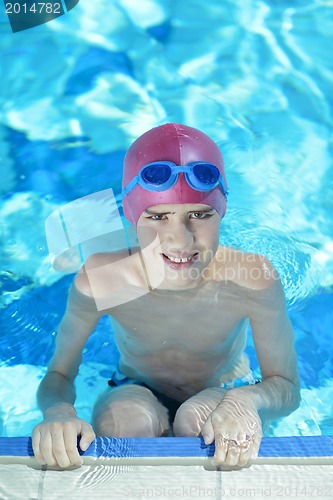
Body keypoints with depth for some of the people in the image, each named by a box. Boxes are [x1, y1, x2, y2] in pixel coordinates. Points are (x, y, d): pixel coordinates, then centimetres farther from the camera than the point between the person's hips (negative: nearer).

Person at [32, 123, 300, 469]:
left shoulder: (254, 279, -32)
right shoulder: (99, 279, -30)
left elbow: (287, 387, -21)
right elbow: (58, 375, -18)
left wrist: (246, 401, -46)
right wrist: (57, 411, -44)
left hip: (223, 392, 0)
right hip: (139, 394, 1)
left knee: (197, 417, -34)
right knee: (123, 419, -32)